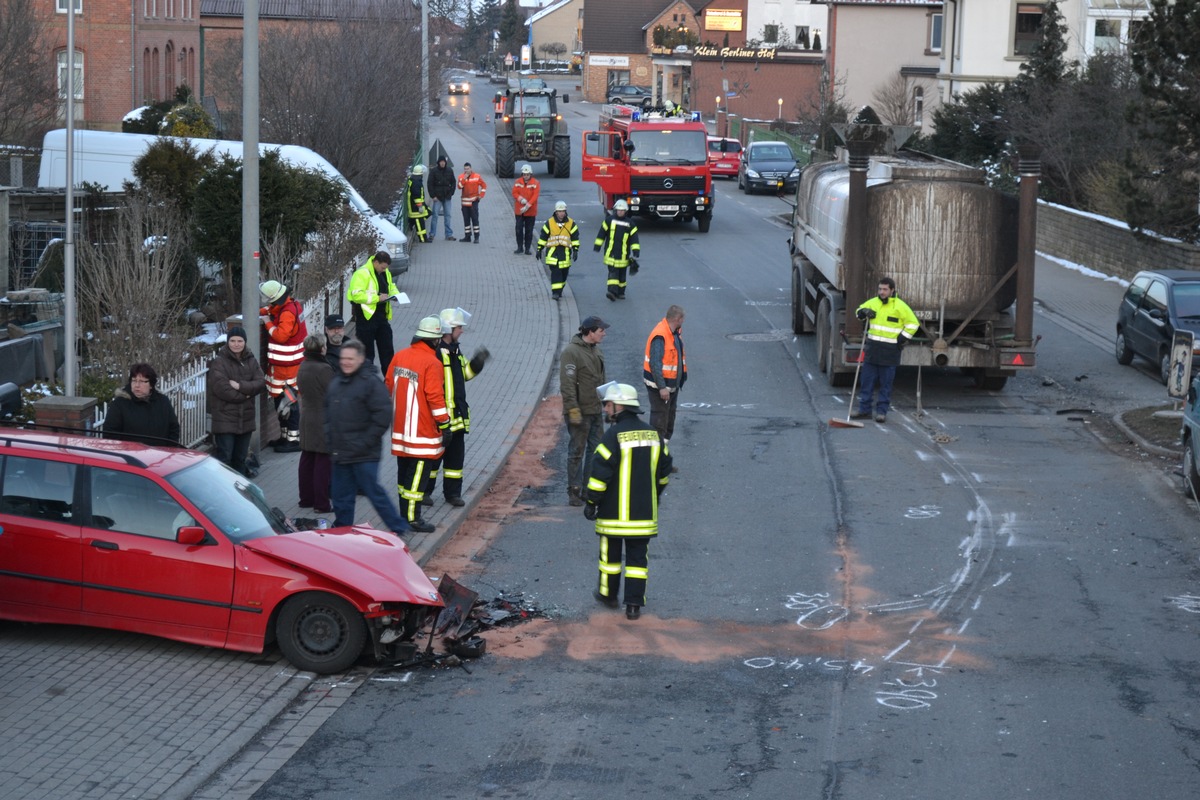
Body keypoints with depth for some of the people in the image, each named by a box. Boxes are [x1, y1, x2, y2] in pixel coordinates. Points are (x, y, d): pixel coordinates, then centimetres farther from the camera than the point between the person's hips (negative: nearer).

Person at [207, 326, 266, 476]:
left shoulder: (251, 361, 9)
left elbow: (261, 383, -3)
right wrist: (244, 395, -12)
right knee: (224, 458, -9)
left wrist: (240, 386, -16)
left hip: (245, 419, 6)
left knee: (240, 458, 16)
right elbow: (221, 388, -19)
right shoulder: (219, 362, -9)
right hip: (225, 420, -6)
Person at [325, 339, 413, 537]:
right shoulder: (335, 383, 13)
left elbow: (383, 416, -16)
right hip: (340, 454, 7)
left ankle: (399, 528, 7)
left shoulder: (371, 382, -11)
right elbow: (328, 414, 23)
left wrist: (364, 443, -16)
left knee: (375, 494, -3)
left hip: (364, 456, -7)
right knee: (341, 498, 12)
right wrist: (329, 440, 10)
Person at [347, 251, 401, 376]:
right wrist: (377, 298, -26)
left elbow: (391, 286, 27)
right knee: (367, 352, 1)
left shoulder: (385, 273, 10)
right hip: (366, 316, -8)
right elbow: (356, 295, -25)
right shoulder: (362, 273, -17)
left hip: (381, 316, 8)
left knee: (387, 350, 10)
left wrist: (396, 294, 3)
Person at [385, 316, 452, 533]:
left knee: (405, 470, 17)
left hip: (400, 426, 8)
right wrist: (444, 423, -10)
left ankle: (404, 512, 24)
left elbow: (389, 386, 15)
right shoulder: (432, 363, -17)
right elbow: (435, 397, -18)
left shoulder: (399, 356, 6)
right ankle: (413, 517, -5)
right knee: (419, 472, -4)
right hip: (422, 431, -8)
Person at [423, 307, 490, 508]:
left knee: (456, 454, 12)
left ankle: (453, 492, 20)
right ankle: (424, 491, 12)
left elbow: (465, 373, 25)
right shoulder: (434, 352, -16)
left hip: (456, 415, 9)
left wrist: (476, 362, 5)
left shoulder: (455, 350, 15)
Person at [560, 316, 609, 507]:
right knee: (577, 452, -1)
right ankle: (574, 492, 6)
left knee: (596, 450, 10)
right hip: (580, 412, -8)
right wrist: (573, 410, -22)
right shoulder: (571, 351, -15)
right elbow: (567, 384, -19)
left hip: (596, 411, 8)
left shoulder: (597, 351, 12)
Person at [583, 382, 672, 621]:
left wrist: (591, 502, -8)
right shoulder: (653, 434, 5)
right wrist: (654, 494, 28)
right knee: (637, 556, 7)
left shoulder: (614, 435, -15)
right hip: (644, 511, 5)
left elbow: (600, 471, -17)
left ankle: (608, 594, 28)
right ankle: (634, 604, 3)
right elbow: (664, 469, 15)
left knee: (610, 552, 14)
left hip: (615, 511, -5)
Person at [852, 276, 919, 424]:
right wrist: (863, 312, -1)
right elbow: (859, 311, 22)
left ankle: (882, 412, 9)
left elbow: (913, 323, -2)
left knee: (885, 384, 2)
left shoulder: (900, 306, -6)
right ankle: (864, 409, 14)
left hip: (890, 351, -4)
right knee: (867, 380, 7)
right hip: (872, 349, 4)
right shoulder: (873, 303, 7)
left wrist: (903, 338, -8)